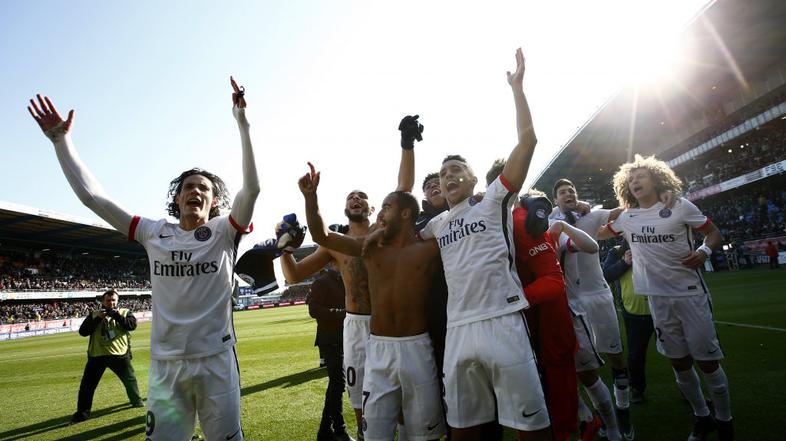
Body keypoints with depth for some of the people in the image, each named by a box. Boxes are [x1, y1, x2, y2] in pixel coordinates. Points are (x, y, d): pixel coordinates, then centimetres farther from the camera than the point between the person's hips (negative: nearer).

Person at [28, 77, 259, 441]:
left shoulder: (224, 232, -3)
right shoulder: (155, 233, 6)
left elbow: (251, 188, -19)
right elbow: (92, 195, 8)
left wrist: (243, 124, -24)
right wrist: (61, 140, 6)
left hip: (216, 362, -2)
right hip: (165, 365, 3)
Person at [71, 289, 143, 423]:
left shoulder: (124, 312, 2)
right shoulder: (94, 314, 7)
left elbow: (132, 325, -15)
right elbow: (82, 332, -2)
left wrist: (116, 315, -19)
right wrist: (97, 319, -13)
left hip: (119, 354, -1)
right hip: (96, 355, 1)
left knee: (130, 379, 14)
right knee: (87, 385, 6)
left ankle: (137, 402, 32)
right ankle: (82, 413, 19)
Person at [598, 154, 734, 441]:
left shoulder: (679, 207, -5)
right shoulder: (627, 218, 5)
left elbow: (714, 233, 2)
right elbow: (597, 234, 20)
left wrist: (704, 251, -17)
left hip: (690, 294, -3)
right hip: (658, 299, 3)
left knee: (707, 361, 3)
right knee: (679, 363, 12)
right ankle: (702, 417, 32)